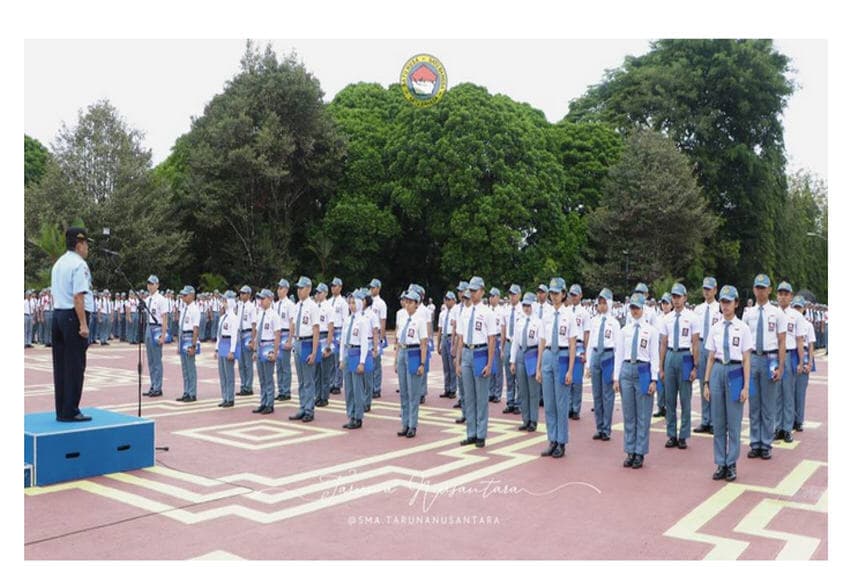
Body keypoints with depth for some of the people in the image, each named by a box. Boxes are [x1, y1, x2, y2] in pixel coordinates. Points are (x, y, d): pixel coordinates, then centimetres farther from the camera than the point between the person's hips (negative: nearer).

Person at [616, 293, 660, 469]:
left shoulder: (651, 330, -1)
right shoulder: (625, 330, 8)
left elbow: (654, 356, -3)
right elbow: (618, 354, 9)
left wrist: (654, 379, -9)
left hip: (643, 371, -3)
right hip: (626, 371, 3)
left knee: (643, 415, 2)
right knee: (628, 415, 9)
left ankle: (640, 453, 12)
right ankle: (630, 452, 18)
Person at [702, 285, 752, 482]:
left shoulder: (743, 328, -2)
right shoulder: (715, 328, 7)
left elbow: (746, 360, -3)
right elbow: (711, 357, 9)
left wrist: (746, 386, -7)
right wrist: (706, 382, 6)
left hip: (735, 372, -3)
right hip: (718, 371, 3)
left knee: (734, 422, 2)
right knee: (718, 422, 8)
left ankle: (731, 464, 15)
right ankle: (720, 464, 17)